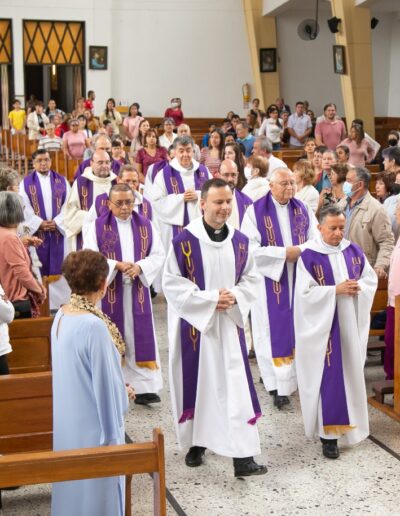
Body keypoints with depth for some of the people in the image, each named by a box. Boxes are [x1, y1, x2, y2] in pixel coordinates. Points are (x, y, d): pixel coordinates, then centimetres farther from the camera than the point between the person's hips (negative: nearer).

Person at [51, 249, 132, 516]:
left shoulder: (61, 315, 0)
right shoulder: (94, 326, -26)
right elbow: (104, 383, -21)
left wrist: (119, 387, 18)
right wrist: (112, 433, -10)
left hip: (68, 422, 8)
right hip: (93, 423, -8)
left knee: (75, 487, 22)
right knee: (98, 493, 8)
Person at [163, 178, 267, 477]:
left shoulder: (240, 241, 4)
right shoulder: (185, 241, -9)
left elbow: (250, 279, 11)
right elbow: (172, 283, -8)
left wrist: (234, 296, -10)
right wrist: (209, 298, -16)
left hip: (229, 324, 3)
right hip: (194, 323, -2)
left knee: (235, 385, -2)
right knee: (197, 384, 8)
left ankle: (243, 456, -1)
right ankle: (196, 444, 28)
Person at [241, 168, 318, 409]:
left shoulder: (303, 210, 7)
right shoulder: (256, 211, -6)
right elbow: (250, 249, -13)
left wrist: (300, 251, -17)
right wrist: (284, 253, -16)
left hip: (299, 280, 4)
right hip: (270, 281, -3)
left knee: (298, 328, 4)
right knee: (275, 330, -1)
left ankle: (295, 376, 13)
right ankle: (278, 384, 5)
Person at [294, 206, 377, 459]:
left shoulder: (354, 251, 3)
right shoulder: (309, 256, -12)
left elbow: (371, 278, 8)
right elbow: (305, 293, -16)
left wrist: (358, 287, -13)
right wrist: (336, 290, -22)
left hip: (351, 324, 5)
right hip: (324, 326, -5)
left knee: (351, 372, 14)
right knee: (328, 376, -3)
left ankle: (348, 421, 32)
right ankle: (328, 432, 5)